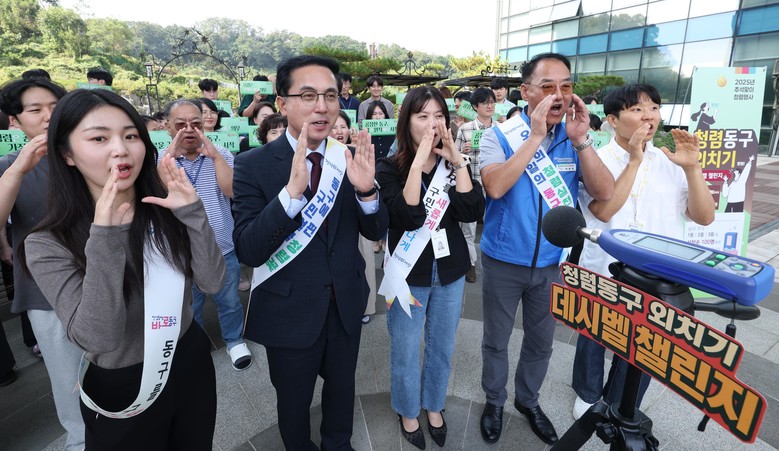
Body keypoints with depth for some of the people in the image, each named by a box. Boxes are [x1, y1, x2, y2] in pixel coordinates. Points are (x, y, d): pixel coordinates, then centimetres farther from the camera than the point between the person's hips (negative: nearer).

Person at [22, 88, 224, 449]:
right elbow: (99, 339, -25)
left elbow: (212, 282, -14)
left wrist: (192, 212, -24)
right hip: (121, 389, -3)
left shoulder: (166, 211, -8)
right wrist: (104, 239, -33)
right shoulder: (48, 245, -16)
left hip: (192, 364, 4)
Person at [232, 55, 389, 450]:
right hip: (289, 311, -3)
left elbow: (376, 231, -5)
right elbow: (248, 251, -23)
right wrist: (292, 190, -38)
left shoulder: (351, 158, -6)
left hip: (346, 305, 3)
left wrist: (366, 190, -26)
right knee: (293, 401, 22)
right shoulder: (253, 165, -15)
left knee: (342, 388, 26)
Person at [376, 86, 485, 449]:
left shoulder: (453, 165, -1)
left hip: (450, 269, 4)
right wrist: (419, 162, -30)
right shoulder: (389, 168, -12)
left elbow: (472, 212, -15)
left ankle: (434, 405, 45)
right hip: (409, 271, -3)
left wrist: (457, 161, -20)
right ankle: (407, 411, 40)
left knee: (442, 347, 19)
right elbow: (408, 218, -27)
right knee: (405, 351, 13)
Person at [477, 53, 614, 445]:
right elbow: (494, 187, -28)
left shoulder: (575, 137, -2)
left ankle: (528, 400, 46)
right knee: (496, 340, 15)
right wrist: (536, 136, -28)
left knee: (541, 341, 20)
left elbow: (604, 192, -11)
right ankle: (494, 401, 41)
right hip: (503, 261, -3)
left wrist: (580, 139, -21)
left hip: (552, 262, 3)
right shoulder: (500, 135, -11)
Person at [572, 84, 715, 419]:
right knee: (594, 340, 18)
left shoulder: (671, 162, 0)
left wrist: (691, 168, -15)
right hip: (602, 275, -2)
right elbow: (603, 211, -23)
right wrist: (634, 161, -22)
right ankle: (587, 395, 44)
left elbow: (704, 217, -3)